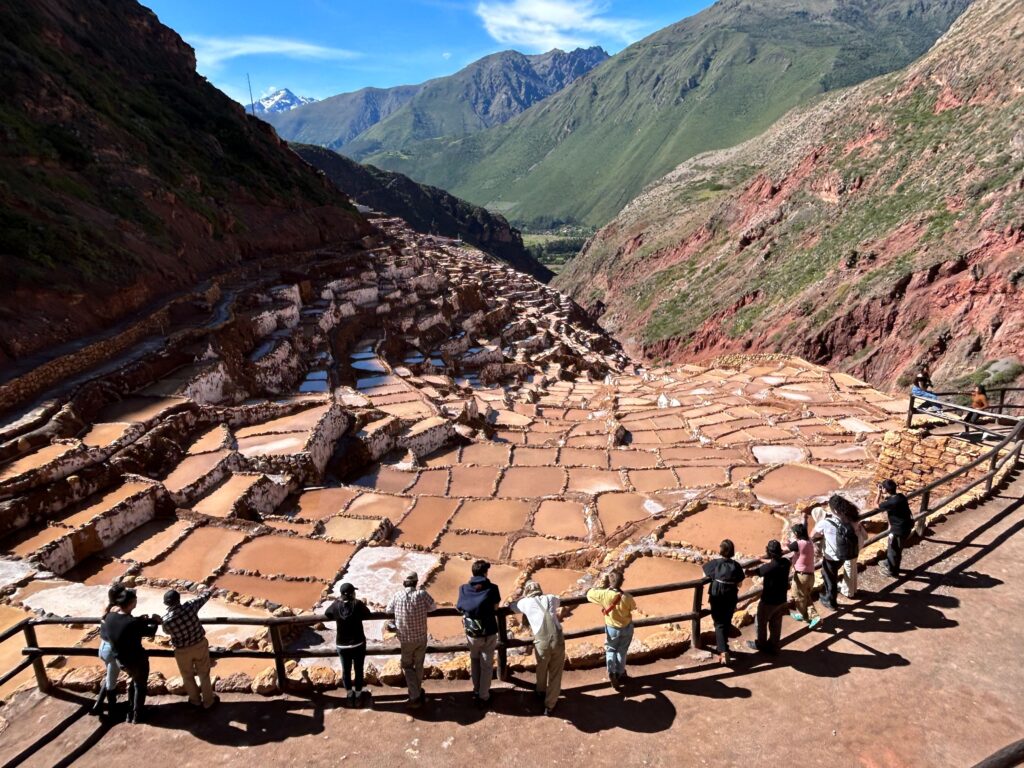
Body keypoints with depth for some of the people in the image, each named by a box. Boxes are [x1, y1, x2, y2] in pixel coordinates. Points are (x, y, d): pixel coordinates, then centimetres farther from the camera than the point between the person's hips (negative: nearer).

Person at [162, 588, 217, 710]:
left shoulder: (166, 620, -25)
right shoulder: (190, 606, -23)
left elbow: (168, 632, 0)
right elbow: (202, 598, -1)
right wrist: (210, 591, 21)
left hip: (183, 651, -1)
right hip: (200, 645, 1)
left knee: (188, 676, 25)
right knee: (204, 674, 20)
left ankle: (195, 700, 43)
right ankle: (208, 701, 34)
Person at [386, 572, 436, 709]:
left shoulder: (397, 596, -13)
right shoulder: (422, 594, -15)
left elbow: (389, 610, 5)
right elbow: (433, 607, 1)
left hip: (405, 638, -1)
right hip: (421, 637, 1)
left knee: (407, 666, 14)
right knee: (419, 664, 21)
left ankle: (415, 697, 5)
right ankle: (417, 690, 38)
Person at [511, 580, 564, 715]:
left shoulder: (525, 603, 10)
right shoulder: (550, 598, 16)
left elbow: (512, 607, 30)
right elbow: (558, 601, 40)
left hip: (541, 642, -1)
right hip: (558, 640, 1)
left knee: (541, 669, 27)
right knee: (555, 673, 18)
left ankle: (541, 693, 50)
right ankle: (549, 706, 26)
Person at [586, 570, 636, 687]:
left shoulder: (604, 594, -28)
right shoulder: (627, 597, -27)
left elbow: (589, 594, -10)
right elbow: (633, 607, -4)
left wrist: (601, 587, 4)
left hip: (612, 628, -1)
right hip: (627, 628, 1)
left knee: (610, 650, 20)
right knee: (622, 651, 22)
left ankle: (612, 673, 1)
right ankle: (620, 674, 36)